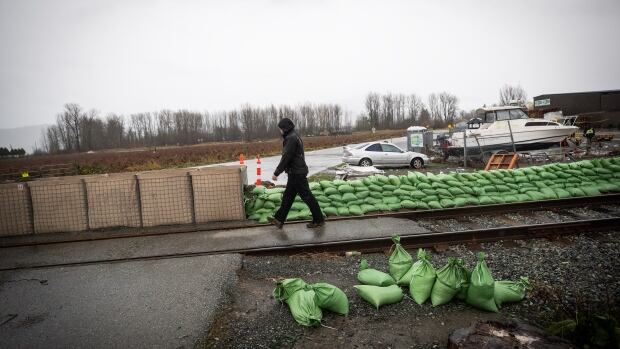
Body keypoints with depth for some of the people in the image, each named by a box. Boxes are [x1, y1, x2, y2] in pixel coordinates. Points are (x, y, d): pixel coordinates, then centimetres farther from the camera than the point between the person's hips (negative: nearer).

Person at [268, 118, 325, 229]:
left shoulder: (291, 138, -18)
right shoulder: (295, 136, 14)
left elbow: (286, 158, -21)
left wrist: (276, 173, -15)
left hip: (297, 174, -10)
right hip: (296, 173, 10)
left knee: (307, 197, -1)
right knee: (287, 197, 13)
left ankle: (319, 220, 8)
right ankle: (279, 219, 21)